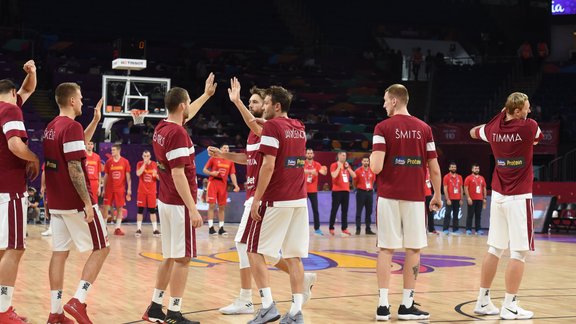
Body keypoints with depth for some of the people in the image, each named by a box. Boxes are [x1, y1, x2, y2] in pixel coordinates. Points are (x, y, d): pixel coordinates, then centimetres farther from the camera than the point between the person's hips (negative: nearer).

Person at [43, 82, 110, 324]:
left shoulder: (50, 128, 11)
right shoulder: (72, 127, -16)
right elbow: (74, 169, -21)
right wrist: (87, 202, -19)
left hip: (56, 202, 8)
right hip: (76, 202, -8)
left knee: (59, 252, 9)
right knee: (101, 248, 2)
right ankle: (78, 301, -9)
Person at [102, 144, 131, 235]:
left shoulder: (125, 162, 0)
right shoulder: (108, 162, 3)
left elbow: (128, 176, 1)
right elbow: (106, 176, 7)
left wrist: (129, 188, -5)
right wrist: (104, 189, 4)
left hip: (120, 189, -1)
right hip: (109, 189, 1)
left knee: (120, 208, 2)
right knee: (106, 207, -2)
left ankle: (117, 228, 8)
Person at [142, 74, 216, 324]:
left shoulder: (161, 128, 8)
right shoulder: (177, 133, -18)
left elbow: (186, 115, 31)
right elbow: (178, 174, -22)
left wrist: (206, 95, 40)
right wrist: (192, 209, -23)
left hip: (165, 201, 9)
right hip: (180, 203, -9)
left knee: (170, 256, 16)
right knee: (182, 259, -2)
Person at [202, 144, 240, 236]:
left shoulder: (230, 162, 9)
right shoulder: (214, 158, 0)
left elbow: (232, 174, 7)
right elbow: (204, 170, 2)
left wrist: (236, 185, -7)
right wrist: (211, 173, -18)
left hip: (223, 184, 4)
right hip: (213, 182, -4)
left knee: (222, 207, 5)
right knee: (212, 205, -6)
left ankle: (221, 228, 10)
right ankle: (211, 227, -6)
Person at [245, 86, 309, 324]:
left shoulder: (272, 126, -9)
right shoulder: (299, 128, 14)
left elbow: (268, 165, -17)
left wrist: (257, 199, -13)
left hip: (276, 201, -7)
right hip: (299, 200, 7)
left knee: (255, 251, 3)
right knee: (294, 257, 6)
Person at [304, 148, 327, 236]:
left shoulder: (317, 164, 3)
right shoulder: (302, 163, -2)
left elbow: (323, 172, -12)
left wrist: (325, 170, -37)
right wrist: (310, 171, -41)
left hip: (313, 190, 2)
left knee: (315, 210, 1)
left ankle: (317, 229, 4)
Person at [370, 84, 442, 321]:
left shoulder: (383, 128, -5)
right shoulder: (424, 129, 5)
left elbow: (376, 167, -13)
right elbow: (435, 170, 6)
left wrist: (372, 159, 9)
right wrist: (437, 196, 18)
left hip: (389, 196, -1)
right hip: (415, 196, 2)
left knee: (386, 248, 4)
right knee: (414, 249, 8)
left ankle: (383, 305, 2)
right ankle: (407, 305, 10)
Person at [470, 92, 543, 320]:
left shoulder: (493, 129, 3)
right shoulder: (529, 127, -12)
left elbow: (473, 132, 26)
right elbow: (536, 139, 12)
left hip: (498, 195, 6)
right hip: (519, 198, -6)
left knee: (494, 250, 12)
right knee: (519, 253, -3)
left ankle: (483, 301, 16)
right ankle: (509, 306, -4)